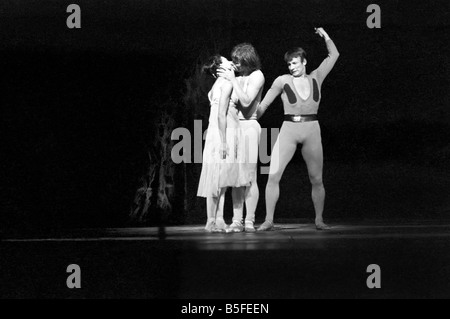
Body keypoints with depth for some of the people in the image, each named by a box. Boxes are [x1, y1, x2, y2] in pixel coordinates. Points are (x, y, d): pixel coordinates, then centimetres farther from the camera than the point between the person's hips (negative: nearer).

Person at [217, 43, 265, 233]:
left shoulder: (257, 76, -3)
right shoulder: (237, 77, 14)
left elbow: (246, 101, -13)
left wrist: (232, 80, -11)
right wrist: (222, 77, 7)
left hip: (248, 126, -6)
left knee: (249, 177, -5)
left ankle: (249, 221, -3)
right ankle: (237, 220, 2)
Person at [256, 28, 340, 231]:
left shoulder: (316, 78, 6)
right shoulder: (283, 81, 1)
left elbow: (334, 55, 11)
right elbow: (263, 105, 5)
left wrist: (325, 36, 5)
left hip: (312, 132, 1)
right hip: (288, 131, -1)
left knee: (316, 179, 5)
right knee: (273, 176, -11)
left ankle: (319, 220, 18)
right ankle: (268, 220, -6)